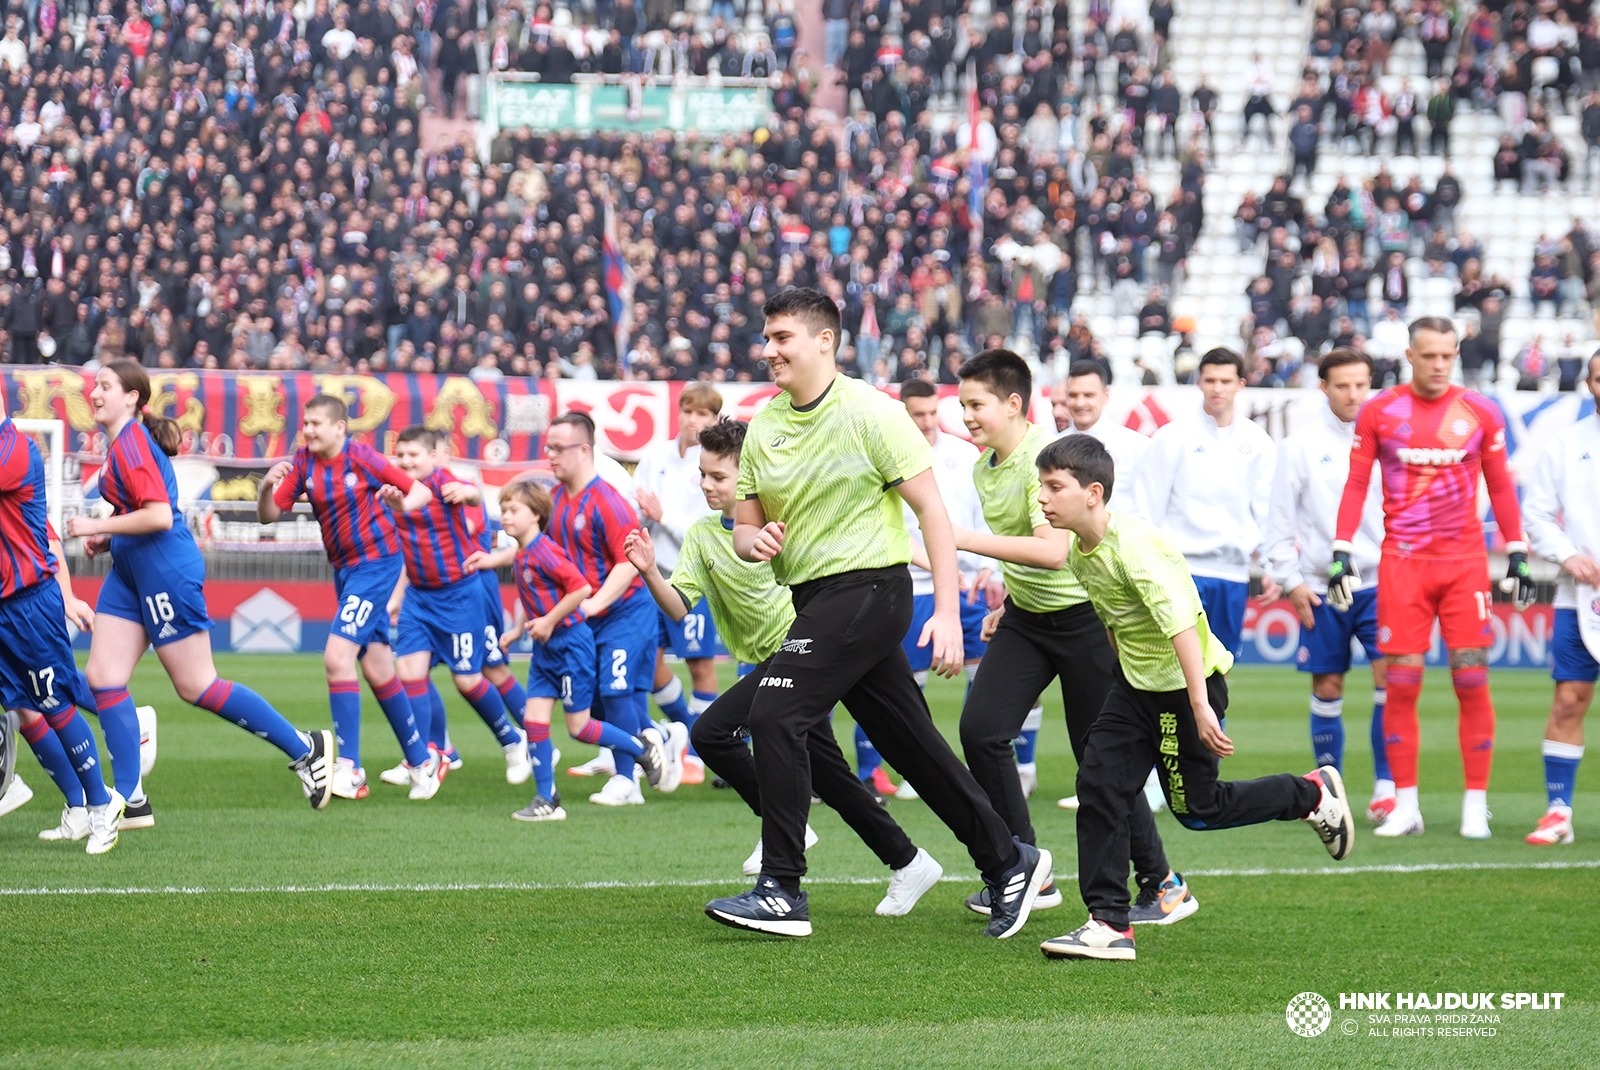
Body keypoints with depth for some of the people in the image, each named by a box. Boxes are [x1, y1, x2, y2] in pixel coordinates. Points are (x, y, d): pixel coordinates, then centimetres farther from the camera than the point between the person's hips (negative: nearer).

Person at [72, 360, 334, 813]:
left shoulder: (131, 444, -16)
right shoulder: (121, 443, 14)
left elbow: (159, 516, -24)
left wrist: (97, 526, -17)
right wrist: (107, 539, 11)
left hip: (165, 571, -10)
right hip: (131, 573, 10)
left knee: (196, 686, -3)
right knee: (101, 676, 2)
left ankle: (306, 749, 7)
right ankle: (130, 798, 4)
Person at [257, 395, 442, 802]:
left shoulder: (362, 458, -13)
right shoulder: (302, 464, 1)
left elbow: (421, 492, -7)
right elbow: (268, 516, -3)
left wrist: (403, 504, -28)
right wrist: (267, 486, -23)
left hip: (376, 562, -7)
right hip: (344, 569, 7)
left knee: (337, 656, -18)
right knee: (377, 670, 11)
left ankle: (348, 768, -17)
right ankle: (422, 759, 24)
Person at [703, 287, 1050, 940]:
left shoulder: (869, 413, -11)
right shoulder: (763, 426, 9)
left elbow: (932, 508, -11)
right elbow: (744, 525, 14)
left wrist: (947, 611, -17)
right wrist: (754, 541, -12)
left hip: (867, 587, -7)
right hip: (814, 595, 7)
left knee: (774, 715, -18)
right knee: (910, 743, 10)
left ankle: (782, 889, -13)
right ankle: (1008, 862, 22)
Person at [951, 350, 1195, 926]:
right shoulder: (985, 468, 6)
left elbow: (1053, 551, -32)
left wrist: (966, 539, -32)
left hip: (1084, 615, -8)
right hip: (1026, 618, 8)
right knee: (980, 729, -8)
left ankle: (1162, 885, 12)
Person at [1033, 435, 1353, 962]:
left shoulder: (1135, 545, -27)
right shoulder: (1080, 552, 1)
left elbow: (1181, 623, -33)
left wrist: (1201, 706, -37)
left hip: (1189, 682, -8)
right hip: (1136, 684, 8)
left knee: (1196, 808, 3)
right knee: (1098, 787, -4)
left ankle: (1313, 794, 23)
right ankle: (1109, 925, -1)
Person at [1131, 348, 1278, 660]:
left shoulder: (1257, 442, 9)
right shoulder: (1174, 437, 0)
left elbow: (1266, 509, 12)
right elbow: (1147, 508, 1)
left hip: (1234, 574, 3)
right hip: (1183, 567, -3)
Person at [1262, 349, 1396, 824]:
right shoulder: (1301, 445, 2)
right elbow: (1280, 518, 4)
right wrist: (1292, 580, -2)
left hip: (1379, 582, 0)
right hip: (1322, 587, 0)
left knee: (1392, 678, -14)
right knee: (1327, 690, 5)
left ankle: (1386, 788, -8)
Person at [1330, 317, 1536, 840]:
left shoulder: (1480, 413, 4)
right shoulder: (1378, 412, 2)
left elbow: (1500, 487, 11)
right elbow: (1356, 486, 7)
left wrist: (1518, 554, 8)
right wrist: (1341, 552, 0)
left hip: (1465, 561, 0)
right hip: (1402, 561, 0)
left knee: (1472, 680, -4)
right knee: (1402, 683, -3)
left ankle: (1476, 806, 3)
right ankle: (1405, 806, 4)